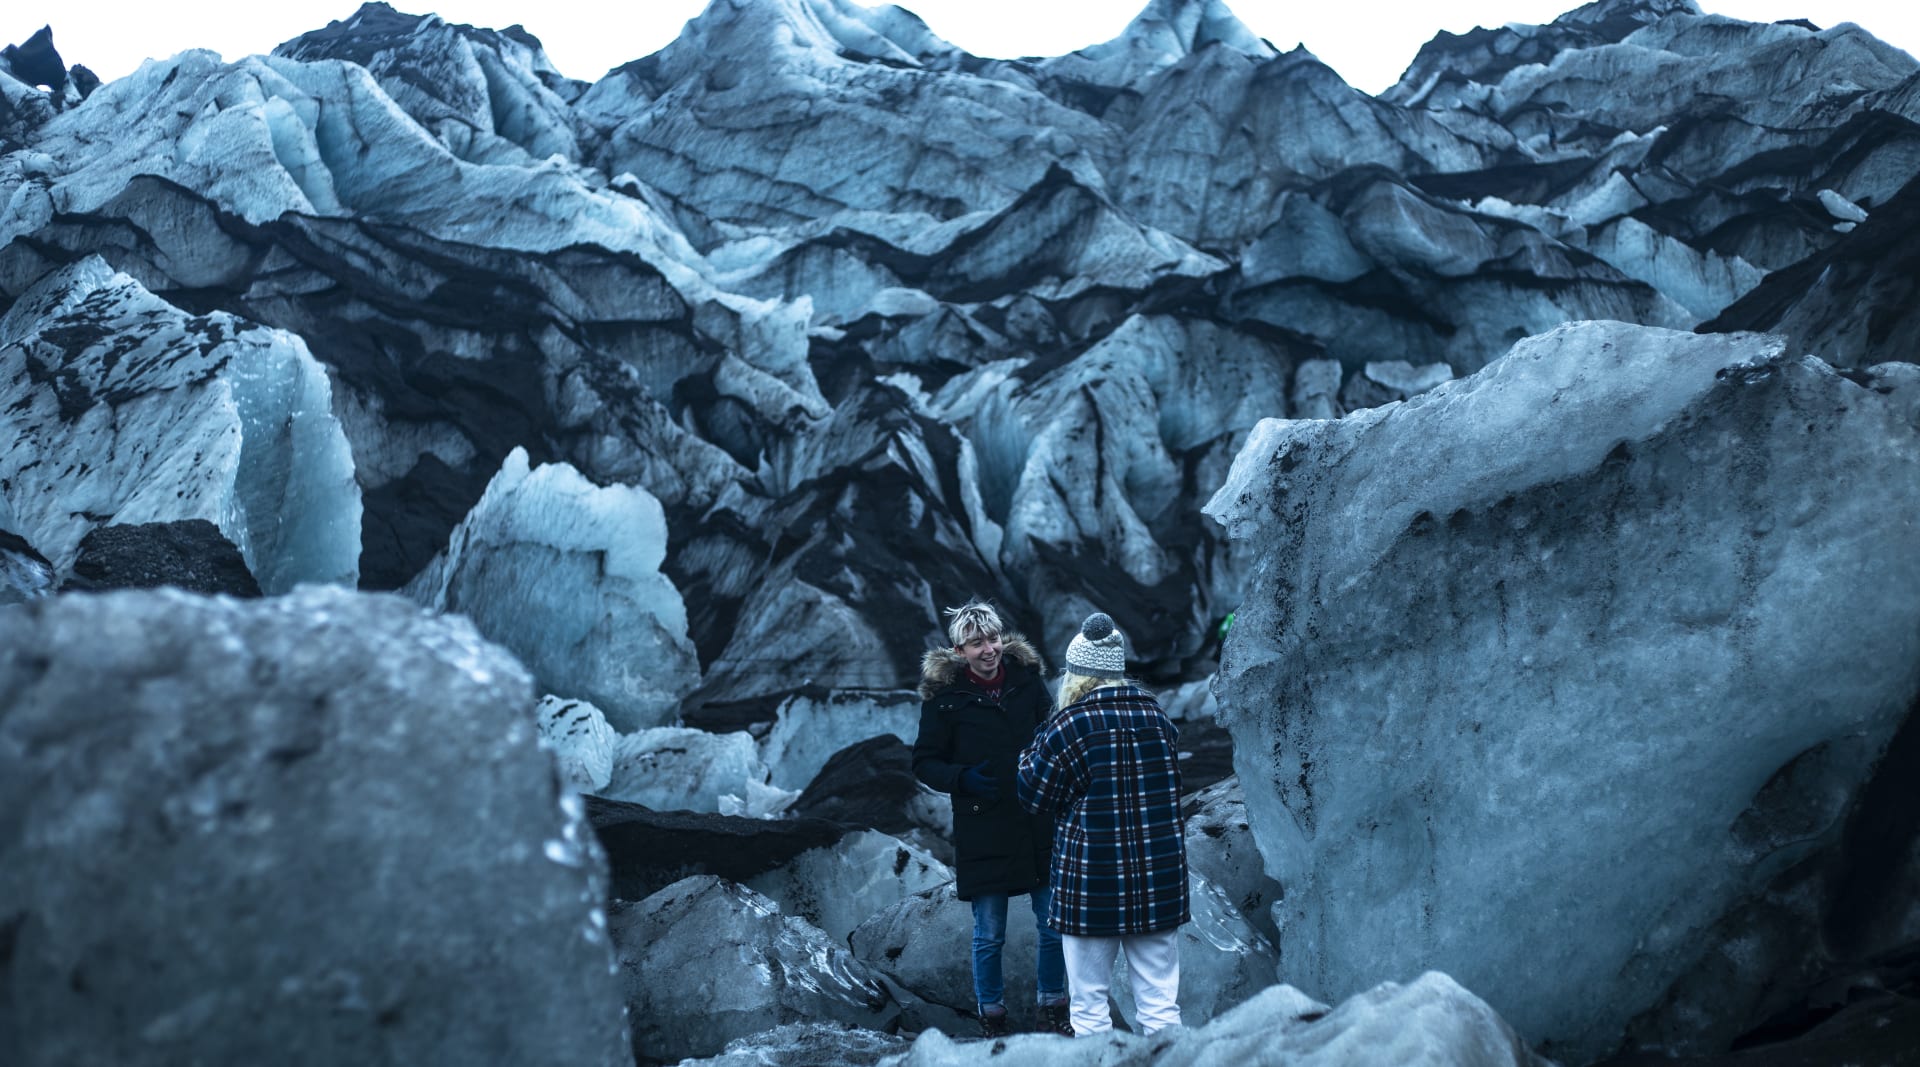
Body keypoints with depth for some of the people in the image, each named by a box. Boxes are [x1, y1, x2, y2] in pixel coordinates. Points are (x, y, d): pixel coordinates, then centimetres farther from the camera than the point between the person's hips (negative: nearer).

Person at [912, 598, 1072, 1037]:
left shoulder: (1027, 678, 2)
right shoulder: (944, 694, -6)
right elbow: (924, 763, -1)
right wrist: (963, 778, -18)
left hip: (1038, 827, 3)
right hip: (982, 832, -3)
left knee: (1053, 928, 8)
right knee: (989, 936, 7)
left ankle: (1053, 1012, 28)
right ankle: (992, 1021, 24)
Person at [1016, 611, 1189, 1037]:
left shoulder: (1069, 726, -11)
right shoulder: (1157, 716, 3)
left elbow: (1034, 795, -1)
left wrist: (1031, 755, 18)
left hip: (1092, 885, -4)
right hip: (1158, 881, 4)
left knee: (1089, 1007, 9)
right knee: (1160, 1004, 10)